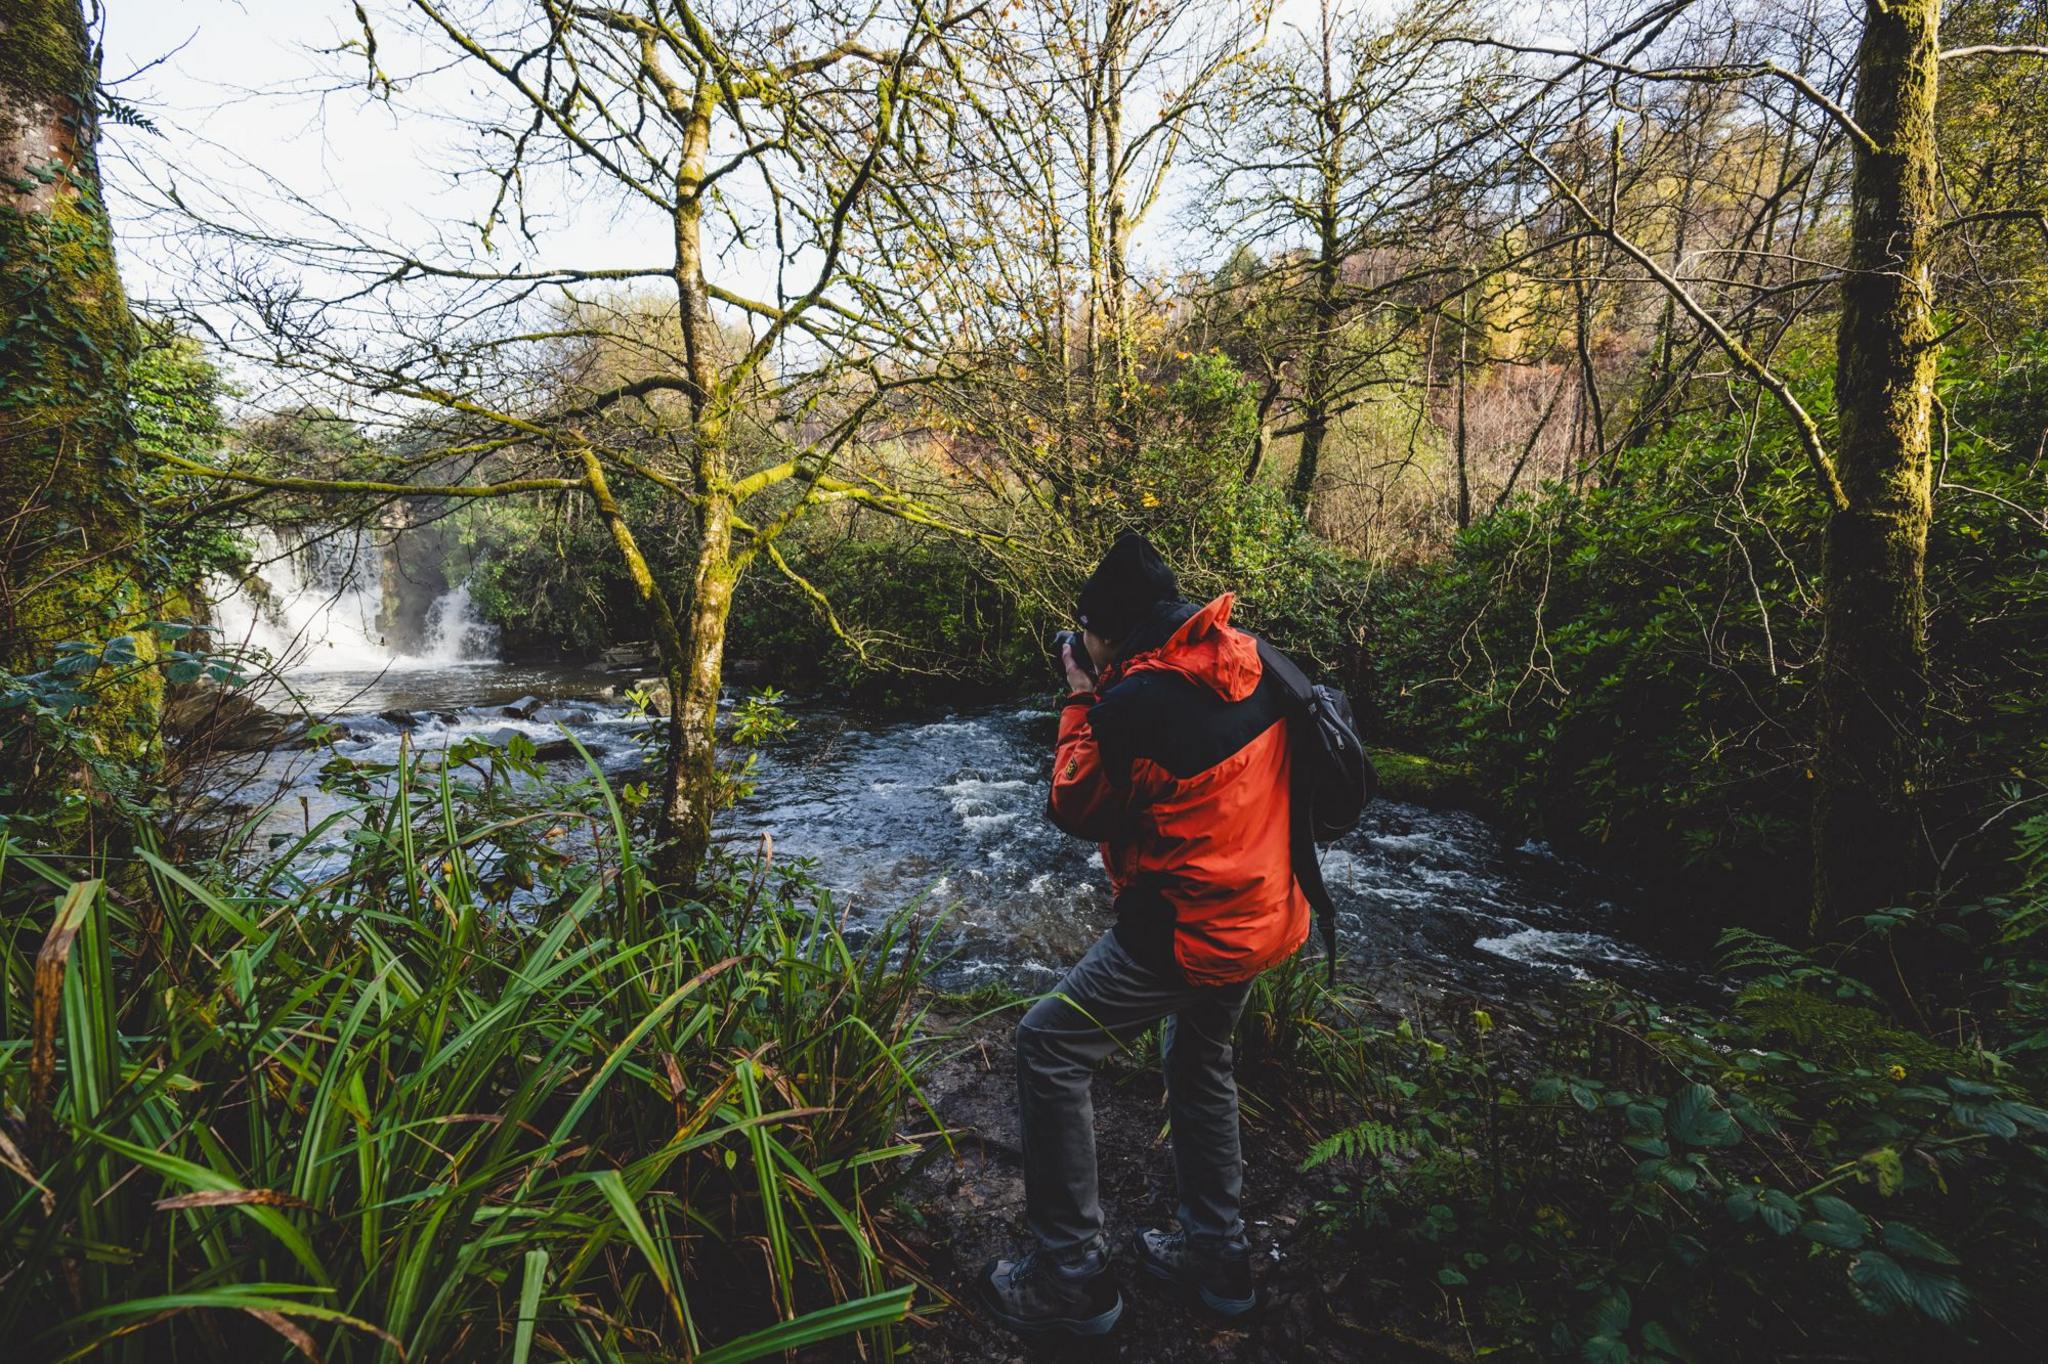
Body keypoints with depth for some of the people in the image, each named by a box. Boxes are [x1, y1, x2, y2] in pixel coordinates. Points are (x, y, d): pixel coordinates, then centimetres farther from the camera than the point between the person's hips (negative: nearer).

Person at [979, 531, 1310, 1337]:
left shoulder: (1138, 698, -23)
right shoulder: (1249, 661, -1)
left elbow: (1078, 811, -8)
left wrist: (1081, 703, 0)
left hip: (1190, 930, -9)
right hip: (1266, 912, 9)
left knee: (1048, 1047, 3)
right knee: (1201, 1062, 28)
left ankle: (1071, 1277, 13)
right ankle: (1215, 1253, 40)